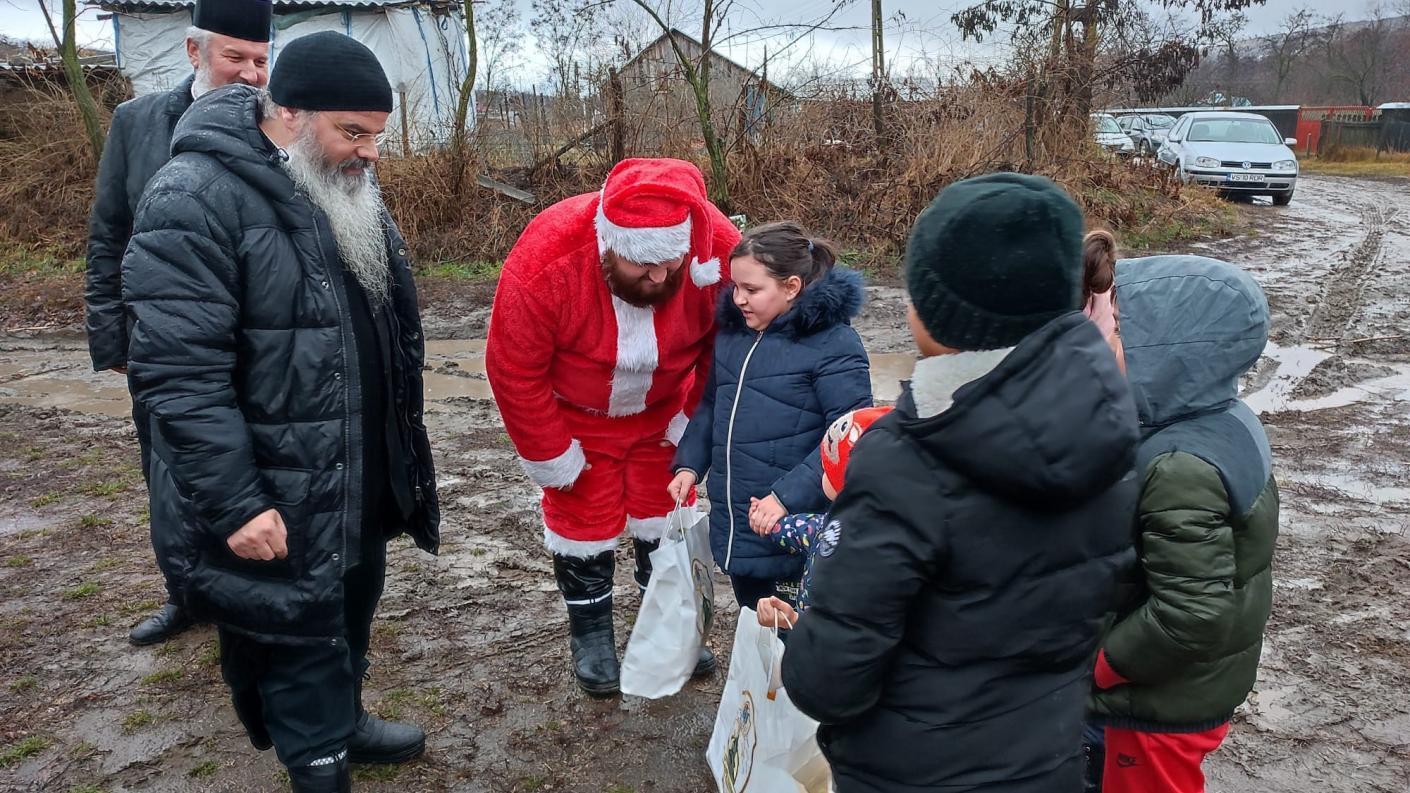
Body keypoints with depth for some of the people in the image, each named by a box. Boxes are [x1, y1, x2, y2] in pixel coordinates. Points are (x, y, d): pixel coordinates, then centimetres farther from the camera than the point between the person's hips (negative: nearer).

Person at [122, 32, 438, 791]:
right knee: (299, 640, 7)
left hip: (361, 482, 8)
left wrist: (401, 445, 18)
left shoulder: (345, 191, 8)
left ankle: (344, 721, 46)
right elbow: (179, 376, -24)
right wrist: (233, 504, -24)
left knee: (351, 613, 24)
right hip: (276, 501, -8)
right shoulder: (195, 199, -20)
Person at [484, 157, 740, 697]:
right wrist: (548, 454, -15)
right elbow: (514, 371, -23)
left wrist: (697, 419, -8)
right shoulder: (544, 265, -38)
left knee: (666, 514, 12)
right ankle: (591, 637, 29)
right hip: (574, 414, -2)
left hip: (662, 409, 2)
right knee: (584, 520, 6)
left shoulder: (720, 250, -32)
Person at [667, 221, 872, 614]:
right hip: (734, 526, 7)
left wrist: (787, 496, -26)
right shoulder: (734, 329, 6)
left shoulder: (833, 343, -16)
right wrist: (690, 463, 6)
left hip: (793, 533, -7)